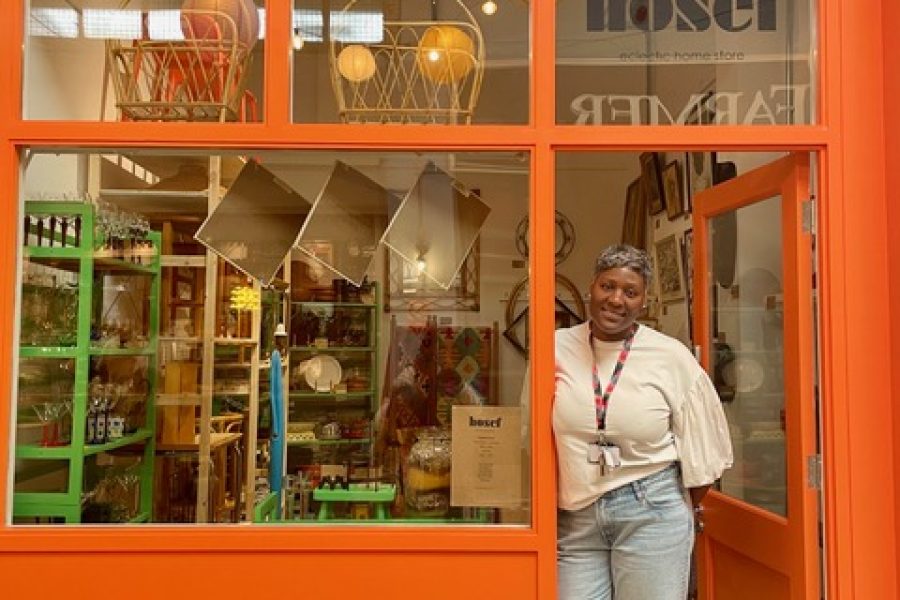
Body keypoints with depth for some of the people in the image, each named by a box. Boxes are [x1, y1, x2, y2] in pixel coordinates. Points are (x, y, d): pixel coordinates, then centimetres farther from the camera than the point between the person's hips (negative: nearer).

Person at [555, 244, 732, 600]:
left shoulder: (672, 357, -4)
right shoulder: (557, 348, -1)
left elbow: (701, 447, 5)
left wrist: (682, 514, 10)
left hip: (651, 512, -1)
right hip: (573, 517, 2)